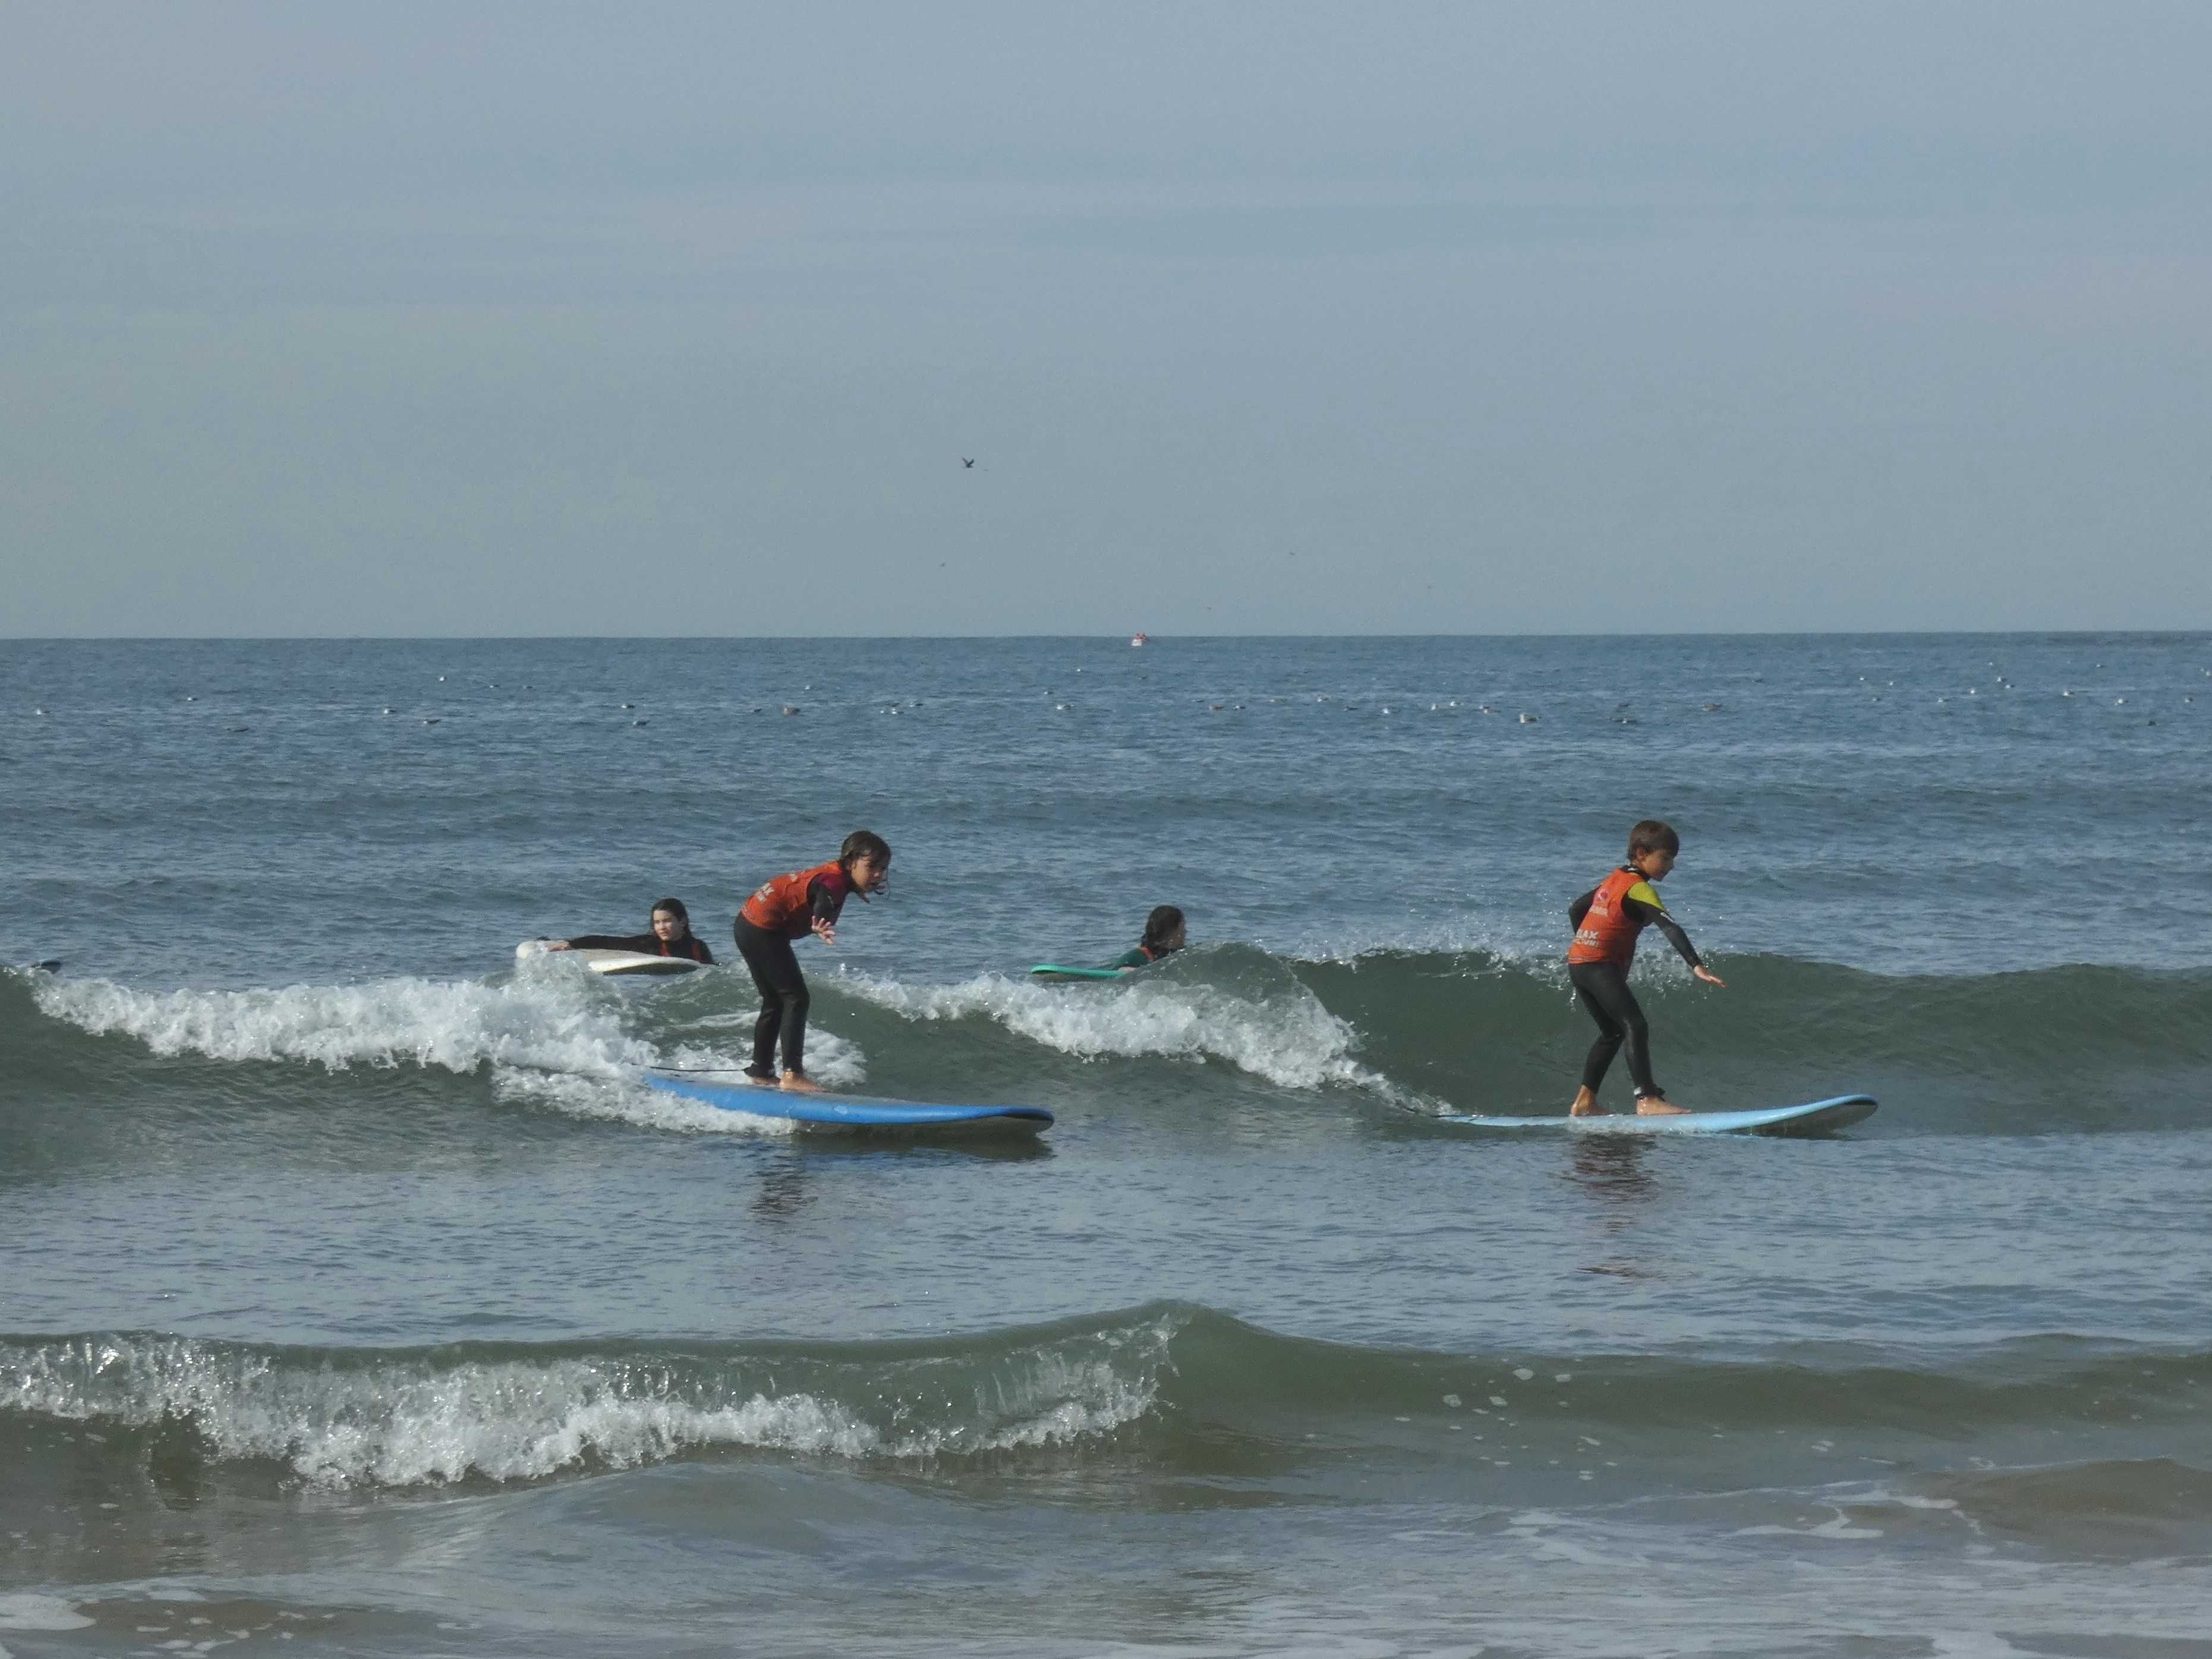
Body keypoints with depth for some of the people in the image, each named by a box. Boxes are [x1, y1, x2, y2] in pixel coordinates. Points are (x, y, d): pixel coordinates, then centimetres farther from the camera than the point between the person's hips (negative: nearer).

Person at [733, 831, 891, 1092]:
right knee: (796, 998, -11)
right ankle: (792, 1074, -16)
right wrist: (821, 928, -69)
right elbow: (824, 904, -48)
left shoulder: (833, 875, 9)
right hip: (763, 930, -11)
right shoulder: (833, 882, -23)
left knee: (774, 1002, 20)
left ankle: (760, 1071, 30)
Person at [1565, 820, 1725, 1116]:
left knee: (1612, 1033, 19)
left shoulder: (1614, 880, 18)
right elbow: (1670, 927, -22)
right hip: (1601, 966, -10)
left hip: (1577, 962, 10)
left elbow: (1575, 910, 28)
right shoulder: (1638, 889, -11)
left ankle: (1584, 1101, 21)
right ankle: (1647, 1099, -29)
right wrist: (1697, 966, -30)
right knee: (1635, 1026, -18)